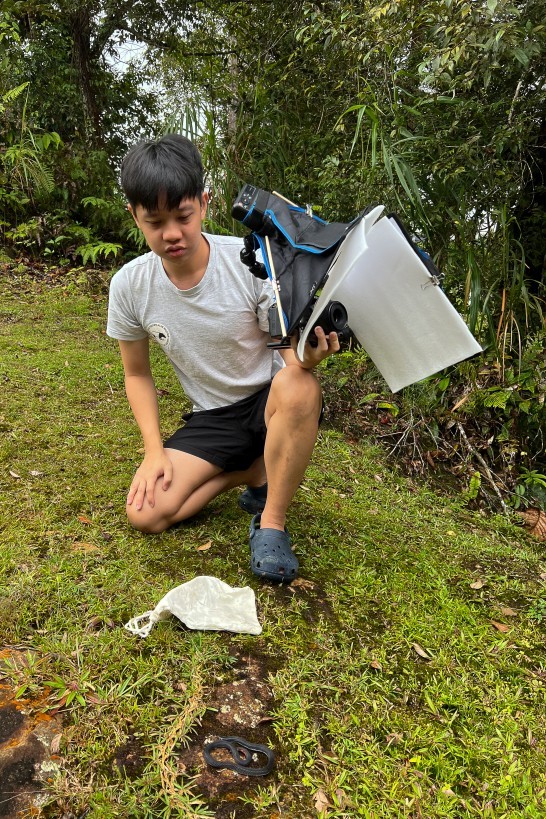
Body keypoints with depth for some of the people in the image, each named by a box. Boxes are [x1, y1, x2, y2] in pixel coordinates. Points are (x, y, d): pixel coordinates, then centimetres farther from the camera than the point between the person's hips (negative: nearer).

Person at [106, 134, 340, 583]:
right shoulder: (129, 286, -10)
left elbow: (291, 353, -15)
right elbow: (138, 374, 4)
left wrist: (308, 358, -41)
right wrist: (154, 450, -8)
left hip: (271, 402, -2)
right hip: (212, 417, 3)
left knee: (297, 387, -39)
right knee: (145, 513, -16)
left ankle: (272, 523, -18)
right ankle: (256, 473, 5)